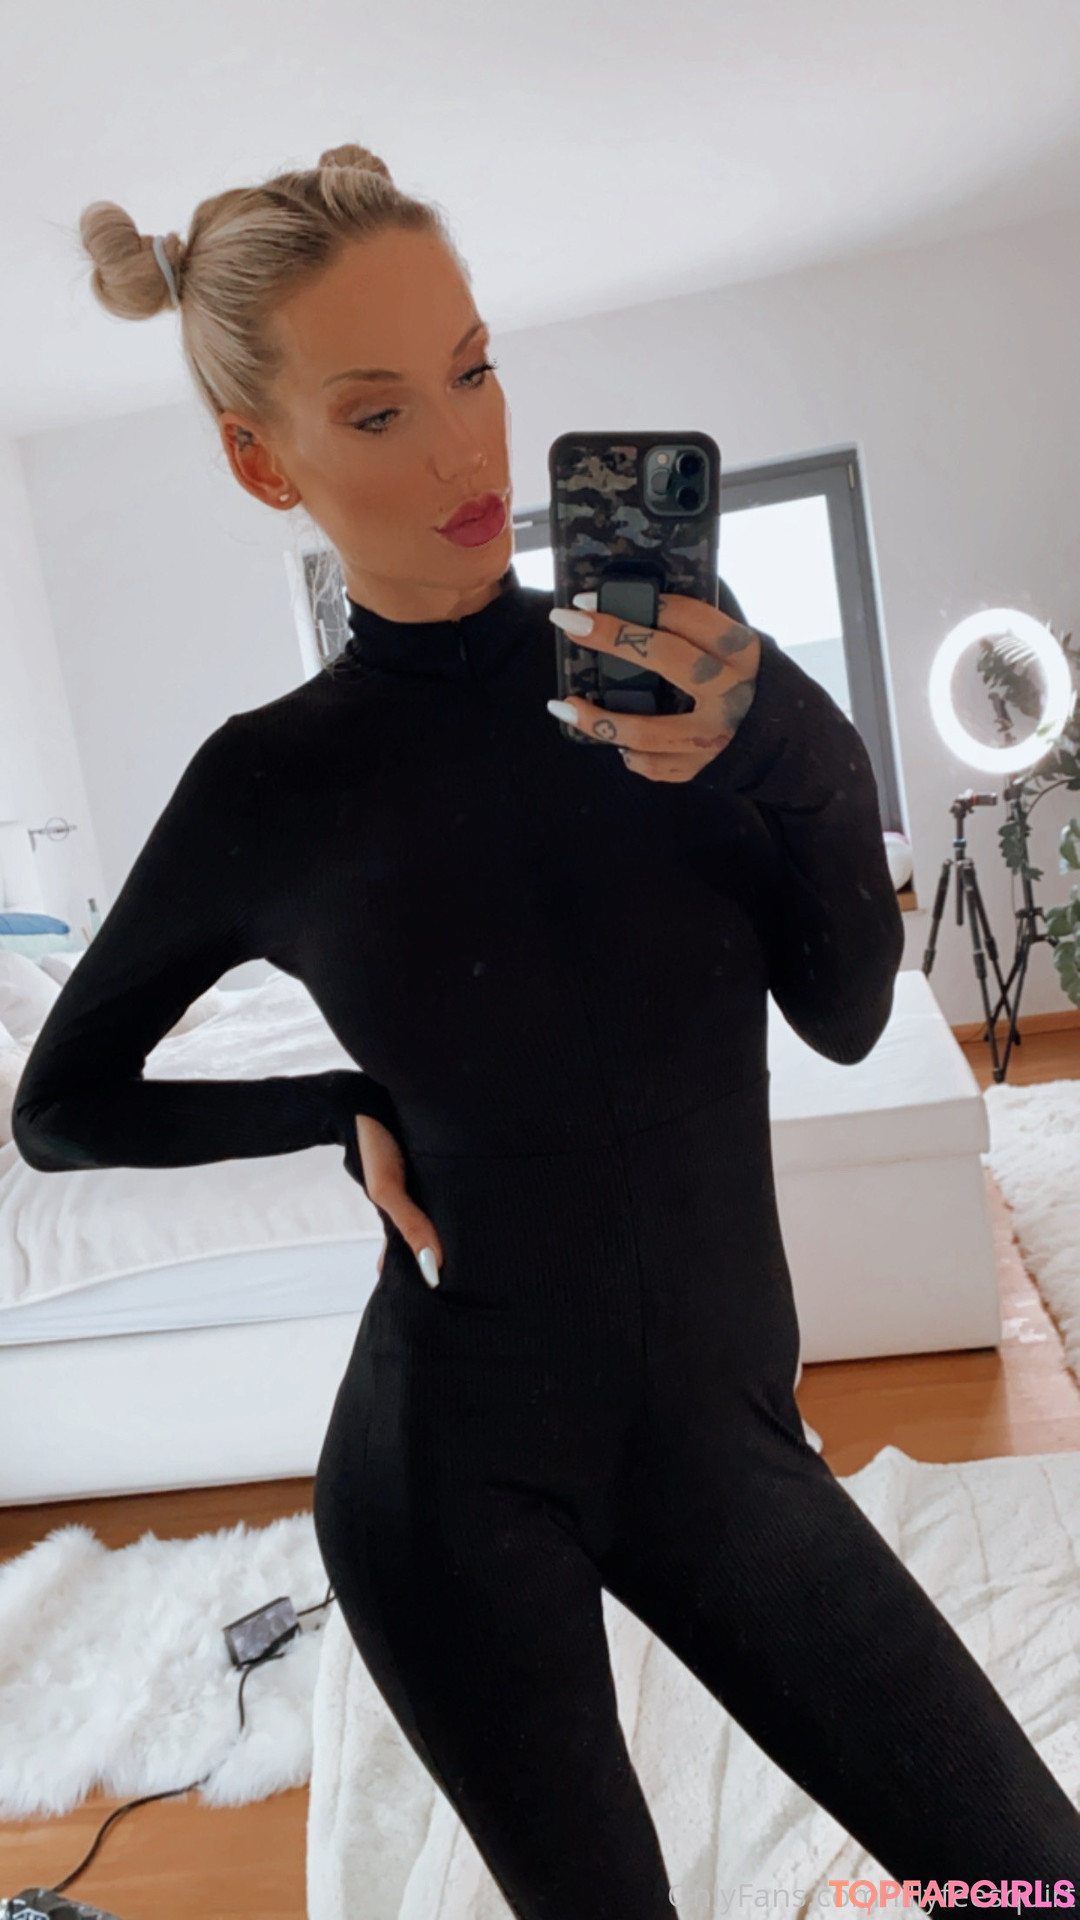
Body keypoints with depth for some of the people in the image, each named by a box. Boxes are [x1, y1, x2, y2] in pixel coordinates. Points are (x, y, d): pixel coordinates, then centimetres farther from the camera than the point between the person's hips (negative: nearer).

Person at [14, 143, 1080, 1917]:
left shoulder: (681, 667, -4)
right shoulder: (275, 782, -9)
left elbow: (845, 1014, -7)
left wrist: (776, 747, -24)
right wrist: (355, 1108, -9)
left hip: (724, 1424, 3)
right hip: (457, 1476, -2)